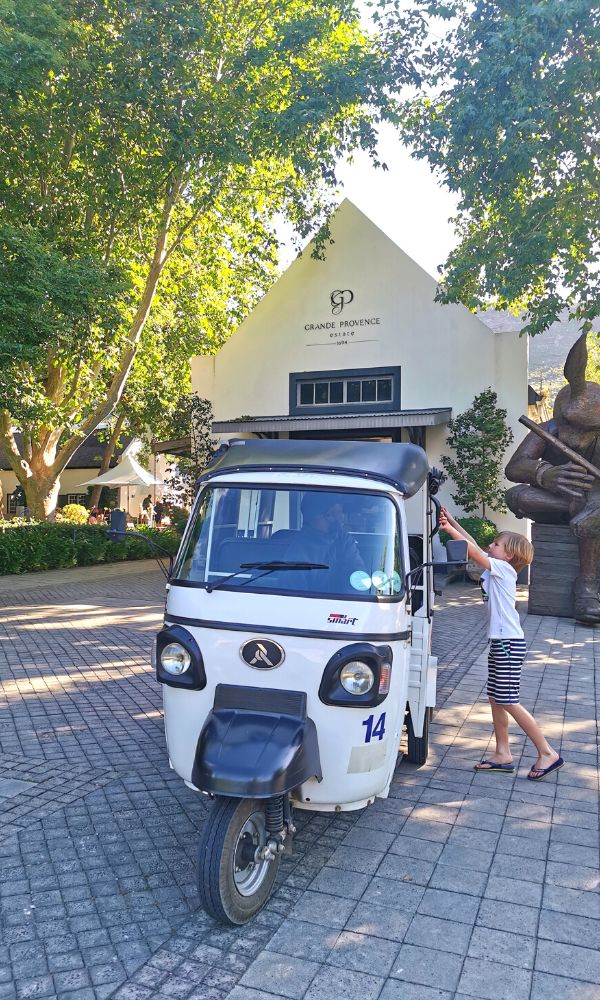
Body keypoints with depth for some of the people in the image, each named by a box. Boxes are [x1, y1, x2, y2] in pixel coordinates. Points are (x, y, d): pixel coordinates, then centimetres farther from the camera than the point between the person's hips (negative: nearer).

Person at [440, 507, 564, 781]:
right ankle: (503, 754, 19)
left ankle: (547, 753, 3)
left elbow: (472, 552, -20)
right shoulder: (495, 569, 11)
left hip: (509, 643, -10)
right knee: (495, 699, 11)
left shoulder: (503, 568, -12)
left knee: (508, 702, -6)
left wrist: (449, 530, -14)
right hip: (500, 642, 10)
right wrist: (452, 522, 9)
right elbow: (475, 546, 15)